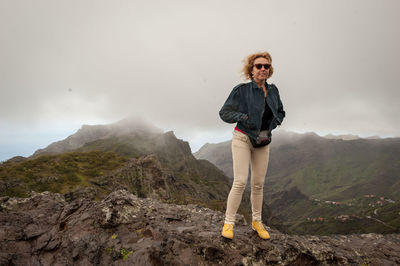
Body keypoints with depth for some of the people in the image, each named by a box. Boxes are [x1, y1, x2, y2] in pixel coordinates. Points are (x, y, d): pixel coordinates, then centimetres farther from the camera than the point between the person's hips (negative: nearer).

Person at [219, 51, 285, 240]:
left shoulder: (273, 90, 5)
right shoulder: (242, 90, -9)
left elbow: (280, 112, 19)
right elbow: (224, 112, -8)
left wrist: (274, 122, -1)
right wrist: (243, 117, -21)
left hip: (263, 141, 5)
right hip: (242, 138, -4)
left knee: (258, 184, 9)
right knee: (240, 182, -12)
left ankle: (256, 221, 24)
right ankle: (228, 222, 3)